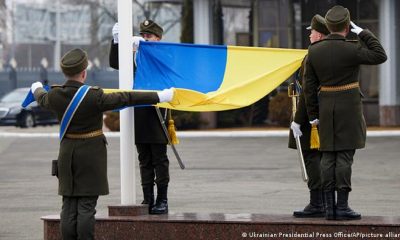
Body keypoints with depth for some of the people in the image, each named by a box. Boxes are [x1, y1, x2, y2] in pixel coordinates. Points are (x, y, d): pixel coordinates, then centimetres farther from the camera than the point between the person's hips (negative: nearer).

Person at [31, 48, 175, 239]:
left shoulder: (55, 95, -4)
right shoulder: (94, 97, -19)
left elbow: (42, 99, 20)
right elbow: (125, 98, -14)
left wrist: (37, 88, 45)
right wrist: (159, 97, -7)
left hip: (67, 152, 5)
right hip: (91, 154, -5)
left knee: (68, 207, 8)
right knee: (86, 207, -3)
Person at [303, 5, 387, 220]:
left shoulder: (314, 51, 0)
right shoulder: (351, 49, -14)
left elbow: (310, 86, 3)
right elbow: (380, 56, -3)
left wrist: (313, 114, 9)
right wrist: (363, 33, -1)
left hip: (326, 108, 4)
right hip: (349, 107, -4)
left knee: (328, 157, 6)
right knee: (345, 156, -3)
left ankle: (329, 207, 5)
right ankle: (342, 207, -5)